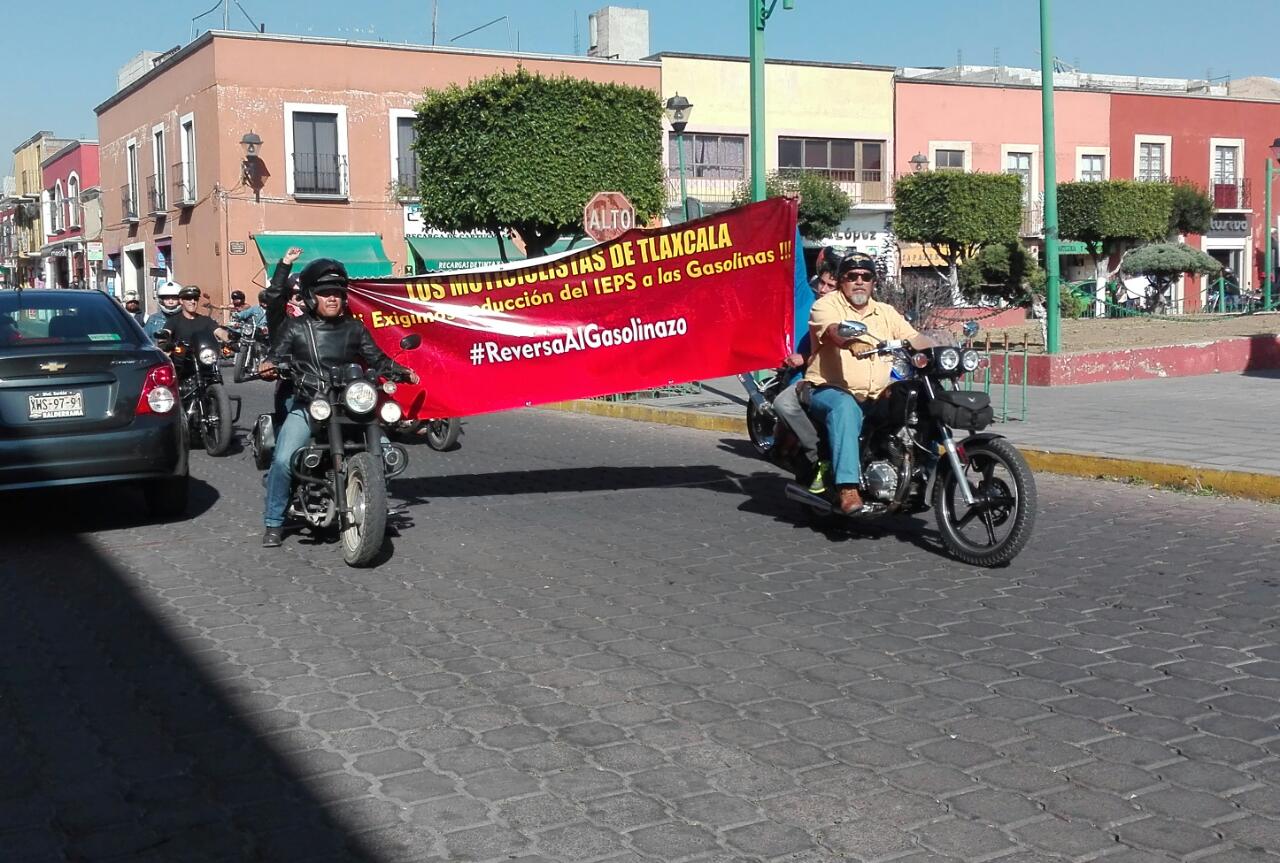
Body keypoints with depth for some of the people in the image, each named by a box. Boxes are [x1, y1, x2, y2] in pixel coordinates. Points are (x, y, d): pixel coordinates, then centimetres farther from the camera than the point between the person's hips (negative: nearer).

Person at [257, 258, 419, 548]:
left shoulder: (354, 328, 12)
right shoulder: (295, 328, 7)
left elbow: (377, 359, 13)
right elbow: (276, 357, 2)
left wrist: (403, 372, -3)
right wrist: (268, 367, -21)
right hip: (305, 407, -2)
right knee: (283, 460, -20)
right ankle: (273, 523, -3)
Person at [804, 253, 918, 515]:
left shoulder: (886, 313, 20)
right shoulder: (826, 305, 2)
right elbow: (834, 329, -21)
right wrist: (853, 343, -43)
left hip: (877, 397, 6)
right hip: (831, 391, -6)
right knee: (846, 408, -38)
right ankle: (847, 488, -45)